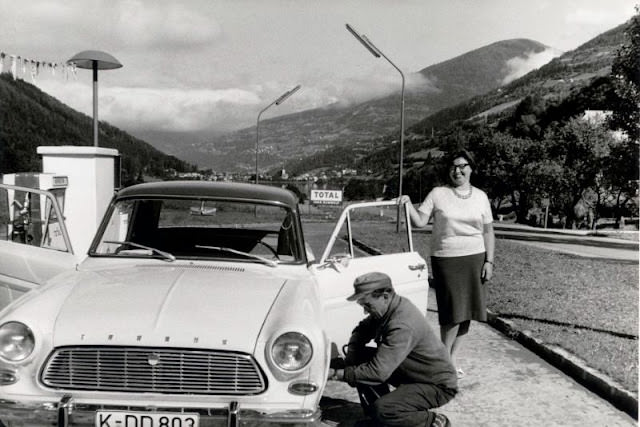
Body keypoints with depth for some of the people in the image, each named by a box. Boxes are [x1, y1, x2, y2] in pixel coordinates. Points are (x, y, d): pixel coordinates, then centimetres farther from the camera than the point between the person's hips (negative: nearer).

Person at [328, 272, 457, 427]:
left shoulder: (403, 326, -34)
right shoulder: (385, 309, -5)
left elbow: (378, 372, -36)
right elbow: (361, 331, 10)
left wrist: (336, 374, -28)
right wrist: (351, 362, -9)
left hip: (439, 385, -9)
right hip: (411, 373, 9)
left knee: (382, 410, -28)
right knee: (361, 357, -3)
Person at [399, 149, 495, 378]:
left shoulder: (480, 196, 7)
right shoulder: (438, 194, 1)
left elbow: (488, 232, 9)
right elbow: (420, 221, -3)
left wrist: (489, 261, 2)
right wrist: (408, 204, -18)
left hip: (475, 258, 3)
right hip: (446, 258, -3)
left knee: (466, 311, 5)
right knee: (454, 310, -8)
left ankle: (452, 357, 19)